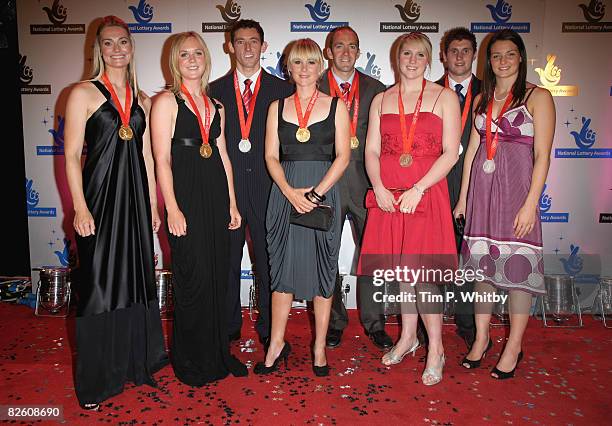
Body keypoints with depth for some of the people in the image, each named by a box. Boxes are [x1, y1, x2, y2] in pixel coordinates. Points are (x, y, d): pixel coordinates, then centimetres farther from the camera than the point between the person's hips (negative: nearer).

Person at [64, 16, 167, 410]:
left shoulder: (143, 100, 12)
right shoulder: (84, 93, -3)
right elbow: (72, 155, -7)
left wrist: (153, 205, 10)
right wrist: (80, 208, -14)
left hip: (135, 199, 5)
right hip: (100, 198, -5)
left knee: (137, 281, 12)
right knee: (99, 285, 3)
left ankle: (136, 362, 30)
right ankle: (96, 378, 20)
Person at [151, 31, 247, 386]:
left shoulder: (216, 106, 15)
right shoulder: (167, 102, -2)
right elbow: (162, 160, -8)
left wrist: (232, 203, 12)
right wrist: (173, 209, -14)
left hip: (217, 198, 6)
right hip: (186, 197, -5)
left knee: (218, 279, 11)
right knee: (193, 281, 1)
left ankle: (217, 354, 28)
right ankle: (191, 362, 20)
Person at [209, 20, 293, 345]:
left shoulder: (282, 89, 6)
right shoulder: (216, 90, 9)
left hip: (268, 187, -1)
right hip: (227, 187, 1)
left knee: (268, 263, 7)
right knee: (227, 263, 10)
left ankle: (268, 330, 23)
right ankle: (228, 328, 27)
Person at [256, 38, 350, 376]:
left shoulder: (336, 105, 6)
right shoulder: (277, 107, 11)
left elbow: (343, 156, -2)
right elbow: (271, 156, 4)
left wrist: (316, 193, -13)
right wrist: (290, 191, -11)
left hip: (323, 192, -1)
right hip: (285, 192, 2)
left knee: (322, 267, 5)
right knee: (282, 266, 5)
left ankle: (320, 347, 18)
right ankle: (277, 343, 19)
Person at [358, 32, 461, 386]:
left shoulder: (445, 97, 4)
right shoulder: (381, 100, 14)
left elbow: (451, 153, -5)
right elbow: (372, 151, 8)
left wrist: (417, 189, -14)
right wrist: (378, 187, -9)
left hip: (427, 193, -3)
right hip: (387, 195, 3)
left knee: (422, 269, -8)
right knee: (399, 267, 8)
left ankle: (436, 349, 9)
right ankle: (408, 337, 26)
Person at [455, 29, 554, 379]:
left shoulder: (538, 97, -1)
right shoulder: (482, 99, 14)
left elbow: (542, 156, -7)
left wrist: (530, 204, -14)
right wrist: (463, 197, 10)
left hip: (516, 187, -4)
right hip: (482, 187, 5)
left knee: (517, 265, 0)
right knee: (482, 263, 9)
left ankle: (514, 346, 16)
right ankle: (482, 338, 23)